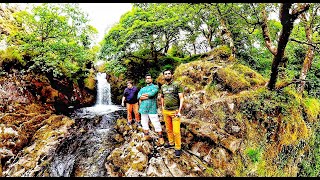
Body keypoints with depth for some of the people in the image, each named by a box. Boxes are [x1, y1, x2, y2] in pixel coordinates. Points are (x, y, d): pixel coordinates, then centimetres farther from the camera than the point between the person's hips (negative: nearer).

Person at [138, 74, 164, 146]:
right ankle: (146, 135, 26)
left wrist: (143, 95, -4)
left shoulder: (155, 87, 5)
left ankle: (160, 137, 4)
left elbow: (152, 93, -17)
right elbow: (139, 96, 2)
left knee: (156, 123, -5)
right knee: (144, 122, 12)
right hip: (143, 108, 6)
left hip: (152, 108, -6)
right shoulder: (143, 88, 20)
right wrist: (147, 96, -13)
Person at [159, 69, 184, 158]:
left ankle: (178, 148, 7)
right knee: (168, 129, 14)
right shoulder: (163, 86, 11)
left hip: (175, 111, -5)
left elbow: (181, 98, -7)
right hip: (166, 111, 5)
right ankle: (171, 143, 32)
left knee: (176, 131, -5)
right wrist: (162, 107, 14)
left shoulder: (177, 85, -5)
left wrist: (179, 110, -14)